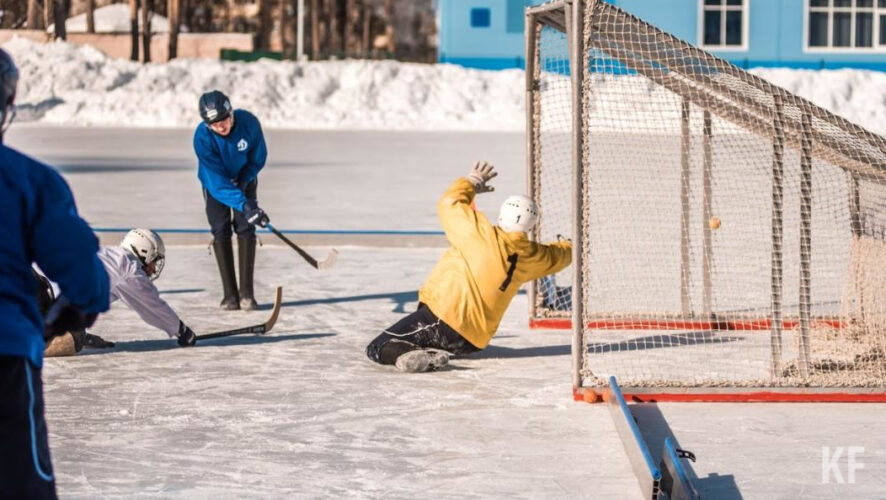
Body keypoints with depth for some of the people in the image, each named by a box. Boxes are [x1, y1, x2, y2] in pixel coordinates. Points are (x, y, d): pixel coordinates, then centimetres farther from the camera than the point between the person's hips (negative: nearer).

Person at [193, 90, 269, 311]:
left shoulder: (248, 122, -29)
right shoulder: (202, 137, -34)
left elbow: (258, 157, -10)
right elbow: (217, 180, -37)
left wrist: (243, 181, -21)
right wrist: (244, 205, -46)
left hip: (244, 179, 1)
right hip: (215, 183, -1)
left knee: (245, 228, -10)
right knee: (221, 231, -10)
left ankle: (246, 292, -7)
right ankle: (230, 294, -7)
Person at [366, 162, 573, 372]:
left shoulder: (482, 235, -13)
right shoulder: (531, 256, 4)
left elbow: (449, 204, -1)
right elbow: (558, 255, 26)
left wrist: (472, 181, 16)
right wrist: (570, 247, 50)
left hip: (444, 319, -7)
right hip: (474, 342, 7)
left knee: (378, 348, -15)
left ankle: (410, 355, -36)